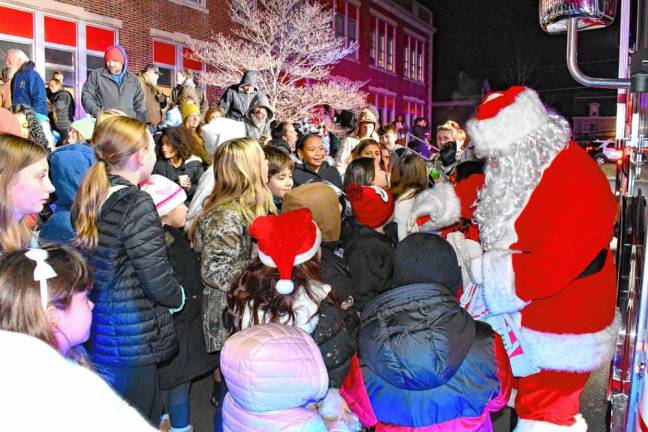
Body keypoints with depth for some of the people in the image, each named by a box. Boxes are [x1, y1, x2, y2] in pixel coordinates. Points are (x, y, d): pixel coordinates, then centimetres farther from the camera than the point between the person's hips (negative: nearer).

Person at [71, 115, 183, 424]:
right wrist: (178, 297, 0)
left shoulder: (88, 198, 3)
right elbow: (157, 278, -20)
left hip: (95, 331, 8)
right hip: (131, 339, -8)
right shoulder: (136, 203, -21)